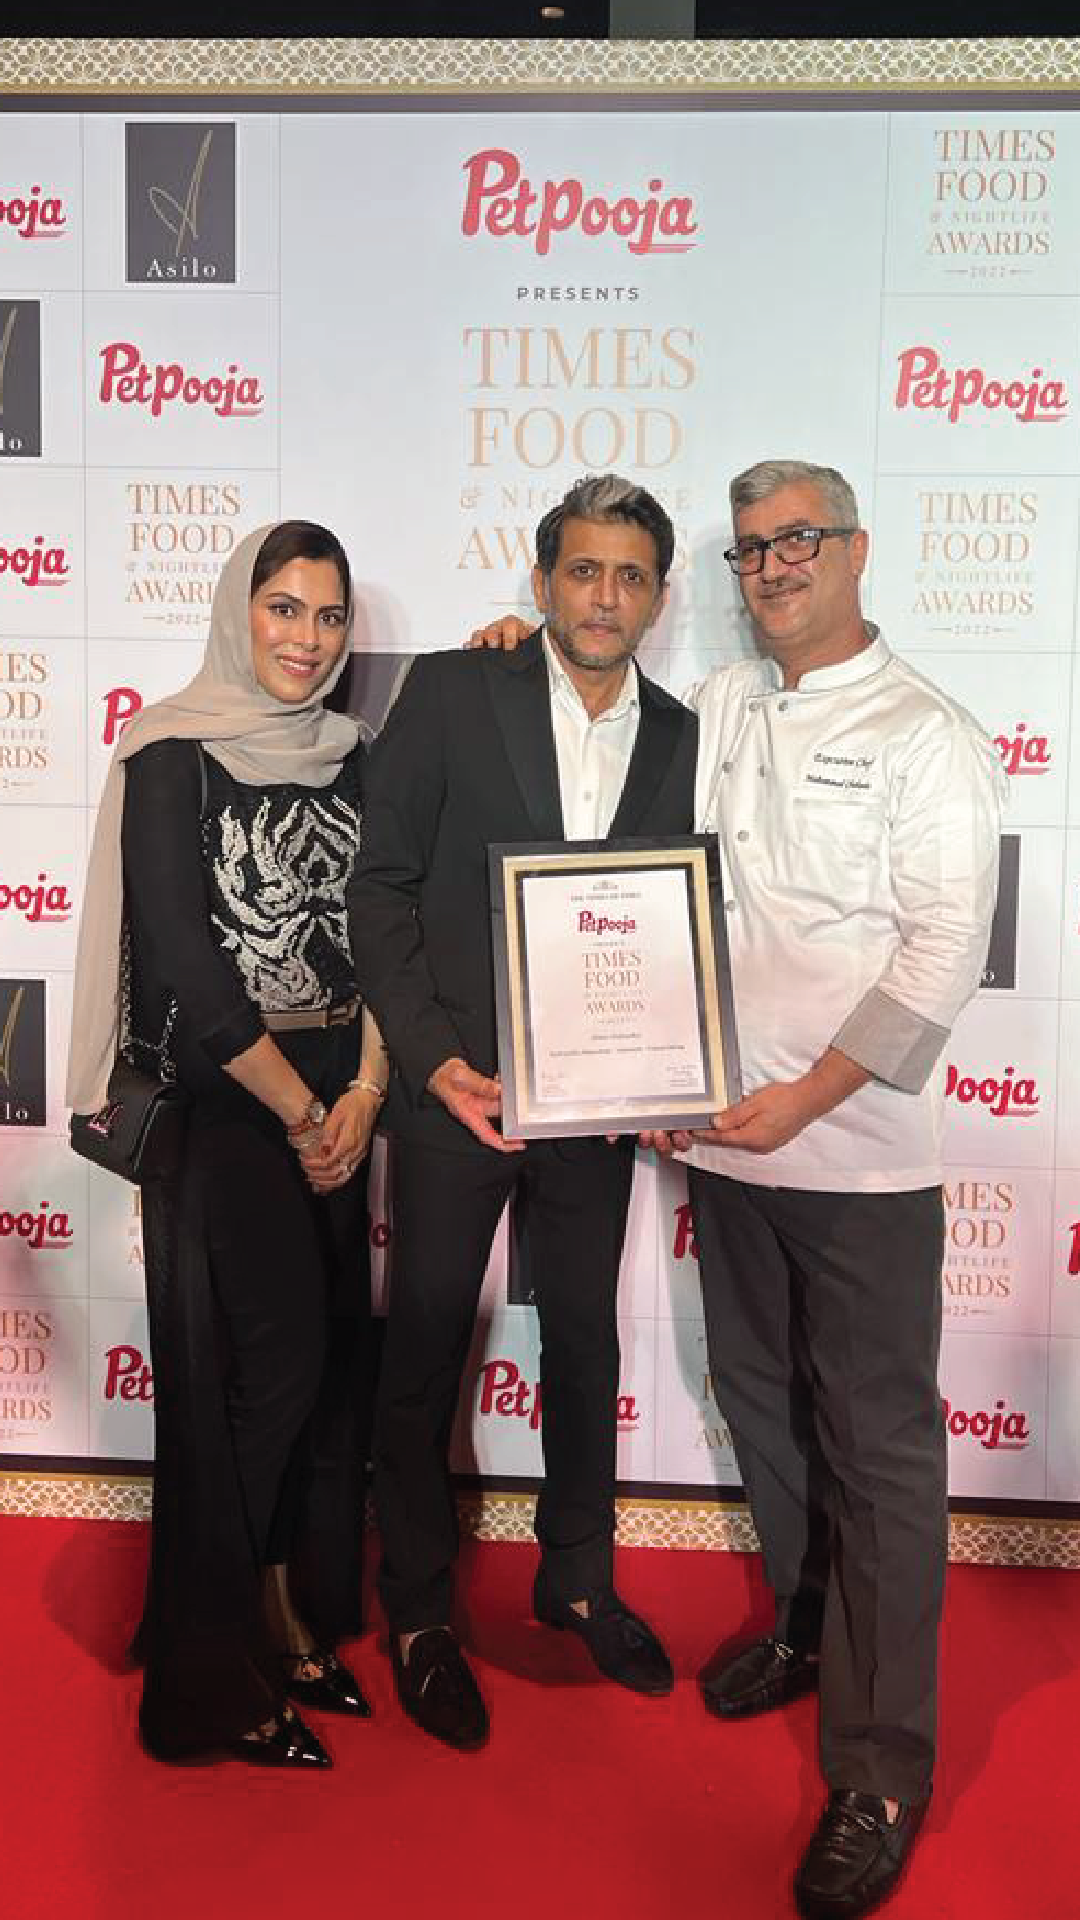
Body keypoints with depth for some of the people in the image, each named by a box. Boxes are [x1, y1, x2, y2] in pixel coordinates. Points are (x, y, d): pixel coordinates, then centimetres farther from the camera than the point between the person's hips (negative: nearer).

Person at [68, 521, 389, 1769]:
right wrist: (299, 1110, -9)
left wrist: (364, 1093, -7)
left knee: (331, 1360, 8)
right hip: (221, 1102, -5)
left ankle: (295, 1620, 27)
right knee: (267, 1363, -4)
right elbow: (185, 961, -13)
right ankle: (221, 1671, 16)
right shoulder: (174, 757, -7)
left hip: (336, 1101, 6)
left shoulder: (349, 759, 10)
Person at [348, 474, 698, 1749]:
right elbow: (381, 886, -7)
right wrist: (432, 1058, -16)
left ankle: (576, 1577, 39)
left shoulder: (680, 738, 5)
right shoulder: (451, 691, -5)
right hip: (455, 1083, -3)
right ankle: (417, 1611, 30)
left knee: (585, 1343, 17)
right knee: (424, 1349, 9)